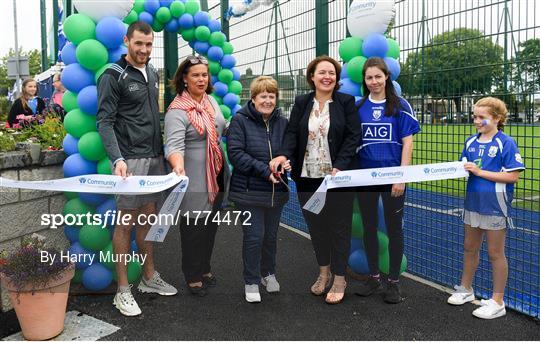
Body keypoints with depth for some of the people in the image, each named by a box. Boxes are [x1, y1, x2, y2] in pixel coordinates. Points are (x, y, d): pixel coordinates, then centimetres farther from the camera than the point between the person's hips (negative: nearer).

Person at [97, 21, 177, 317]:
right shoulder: (113, 76, -7)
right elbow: (105, 122, -13)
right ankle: (123, 290, 7)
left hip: (155, 158, 7)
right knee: (126, 222, -2)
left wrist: (162, 153, 16)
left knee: (148, 217, 13)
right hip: (130, 159, -7)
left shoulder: (152, 73, 15)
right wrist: (117, 159, -26)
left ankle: (149, 277, 25)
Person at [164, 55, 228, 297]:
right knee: (194, 224, 1)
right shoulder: (177, 110, -16)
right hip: (194, 178, -8)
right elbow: (174, 144, -30)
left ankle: (205, 268, 35)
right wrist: (178, 167, -47)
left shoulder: (211, 100, 9)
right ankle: (193, 276, 19)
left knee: (211, 222, 17)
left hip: (216, 174, 8)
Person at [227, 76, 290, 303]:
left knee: (271, 235, 17)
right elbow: (235, 153, -16)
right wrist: (265, 171, -21)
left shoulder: (282, 122, 6)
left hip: (276, 190, 5)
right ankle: (251, 281, 16)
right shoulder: (240, 120, -8)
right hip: (249, 190, -4)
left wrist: (288, 162, -9)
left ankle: (268, 273, 38)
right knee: (254, 236, -2)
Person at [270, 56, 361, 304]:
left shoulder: (346, 102, 0)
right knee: (315, 225, 12)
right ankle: (324, 272, 31)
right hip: (308, 177, 3)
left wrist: (339, 167, -18)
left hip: (337, 176, -3)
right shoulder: (301, 103, 8)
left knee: (339, 226, 4)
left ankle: (339, 279, 18)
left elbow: (353, 136, -6)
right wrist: (284, 154, -19)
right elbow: (292, 133, 1)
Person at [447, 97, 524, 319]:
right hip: (473, 202, 6)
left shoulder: (506, 143, -13)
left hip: (495, 206, -6)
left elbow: (513, 176, -18)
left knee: (495, 253, 6)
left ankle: (497, 303, 20)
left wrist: (480, 172, -21)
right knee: (470, 248, 18)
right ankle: (466, 289, 37)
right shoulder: (471, 142, 5)